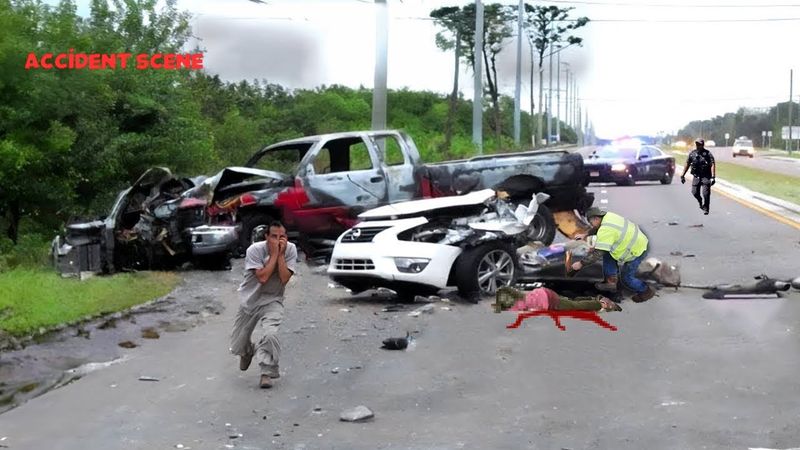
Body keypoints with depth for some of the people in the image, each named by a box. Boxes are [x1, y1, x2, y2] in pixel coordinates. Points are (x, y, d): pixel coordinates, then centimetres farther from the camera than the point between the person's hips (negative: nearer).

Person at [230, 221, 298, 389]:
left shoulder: (290, 250, -13)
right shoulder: (255, 250, -20)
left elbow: (285, 279, -22)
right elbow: (262, 277, -30)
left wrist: (281, 254, -26)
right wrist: (274, 253, -28)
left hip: (272, 301, 0)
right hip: (250, 300, 0)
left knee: (269, 334, -30)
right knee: (238, 347, 14)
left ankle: (268, 373, -13)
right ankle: (247, 351, 52)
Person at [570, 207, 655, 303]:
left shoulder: (605, 231, -28)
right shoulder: (608, 216, -1)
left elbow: (597, 254, -28)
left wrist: (581, 264, -21)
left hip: (638, 250, -10)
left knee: (627, 278, 2)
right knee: (607, 253, 8)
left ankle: (646, 291, 24)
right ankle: (611, 280, 10)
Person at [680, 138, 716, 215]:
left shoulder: (708, 154, -7)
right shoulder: (692, 153, 6)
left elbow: (713, 165, -14)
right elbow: (687, 164, 15)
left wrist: (713, 177, -23)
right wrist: (682, 175, 13)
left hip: (706, 176, -4)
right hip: (696, 176, 4)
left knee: (706, 193, -9)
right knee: (695, 192, 0)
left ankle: (706, 208, 6)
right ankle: (700, 200, 32)